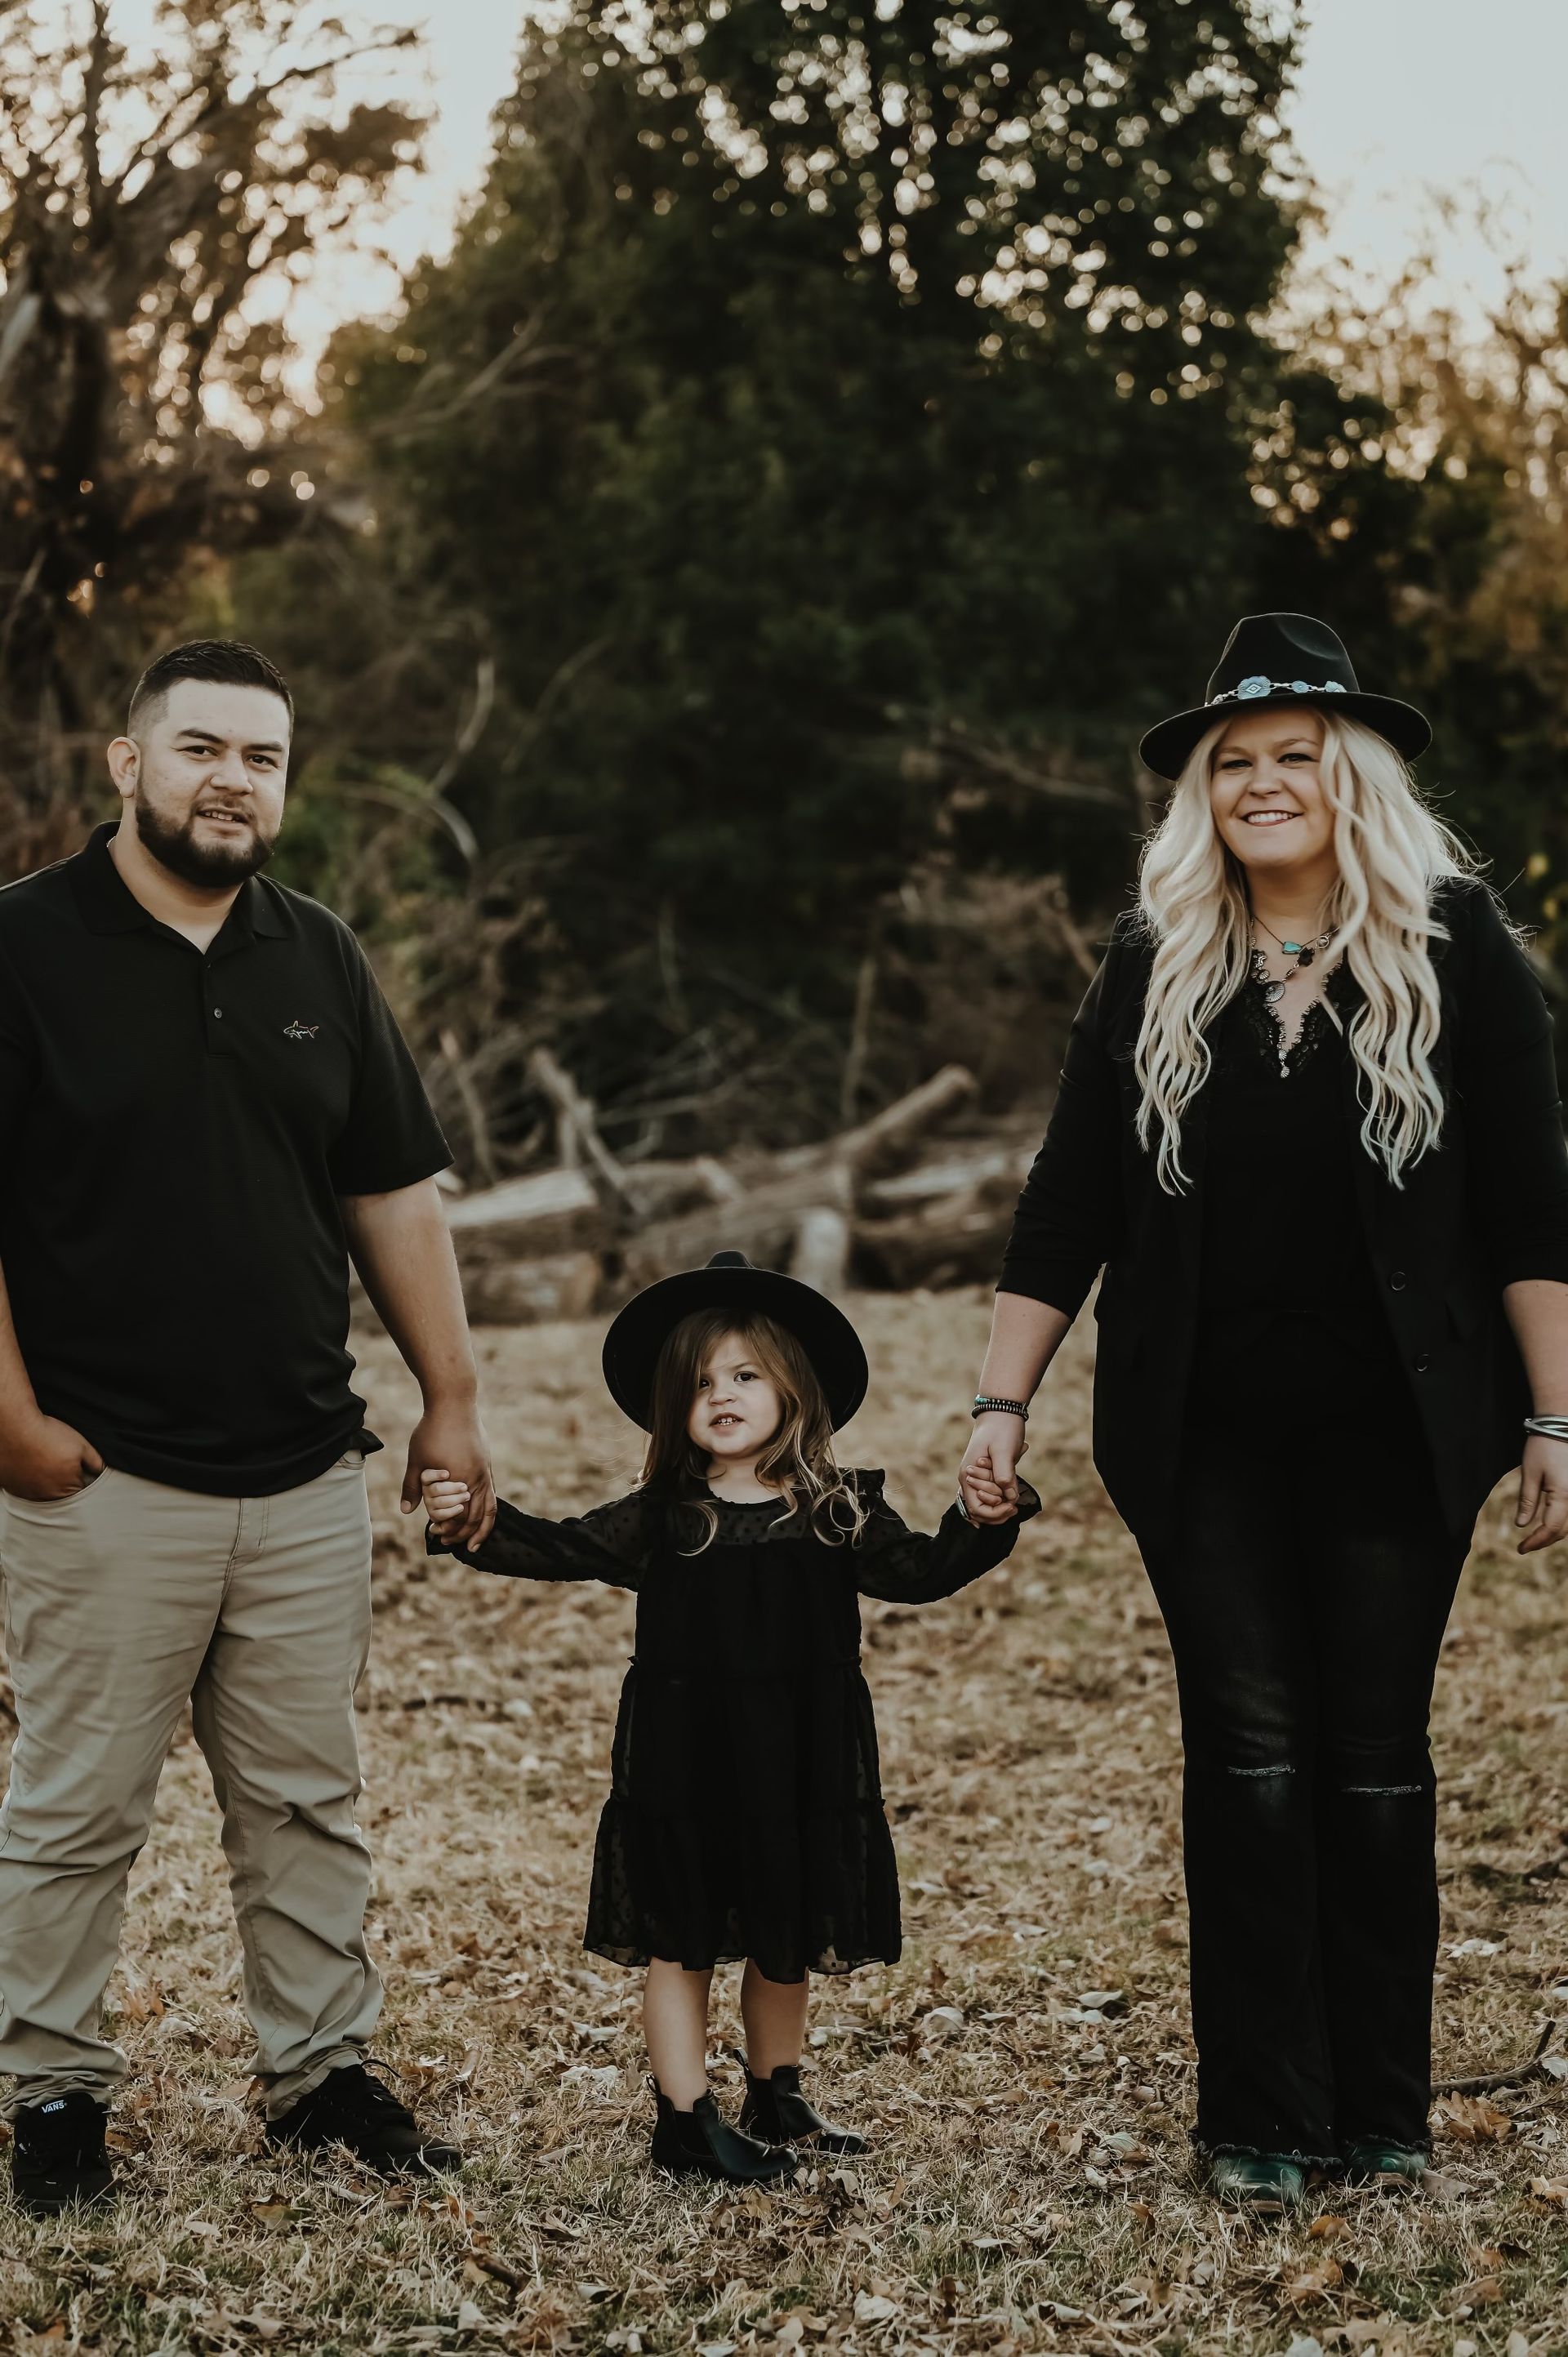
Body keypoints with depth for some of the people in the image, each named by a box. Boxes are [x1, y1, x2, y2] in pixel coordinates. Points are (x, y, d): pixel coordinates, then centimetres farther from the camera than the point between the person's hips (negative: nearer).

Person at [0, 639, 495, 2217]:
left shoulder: (318, 960, 11)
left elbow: (392, 1194, 15)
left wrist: (450, 1397, 12)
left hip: (305, 1471, 5)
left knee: (304, 1798, 12)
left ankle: (323, 2071, 24)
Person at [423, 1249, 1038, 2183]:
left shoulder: (840, 1513, 2)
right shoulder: (657, 1520, -1)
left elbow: (922, 1571, 4)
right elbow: (556, 1548, -3)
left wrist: (987, 1520, -12)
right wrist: (476, 1525, -19)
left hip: (800, 1764, 2)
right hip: (684, 1764, -2)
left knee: (788, 1942, 15)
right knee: (681, 1945, 4)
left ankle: (778, 2103, 33)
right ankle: (686, 2120, 13)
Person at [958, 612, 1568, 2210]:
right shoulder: (1152, 965, 6)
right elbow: (1069, 1200, 7)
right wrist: (1004, 1403, 3)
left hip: (1391, 1427, -1)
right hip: (1205, 1437, 1)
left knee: (1375, 1762, 6)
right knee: (1246, 1759, 2)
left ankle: (1382, 2115, 17)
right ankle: (1260, 2121, 10)